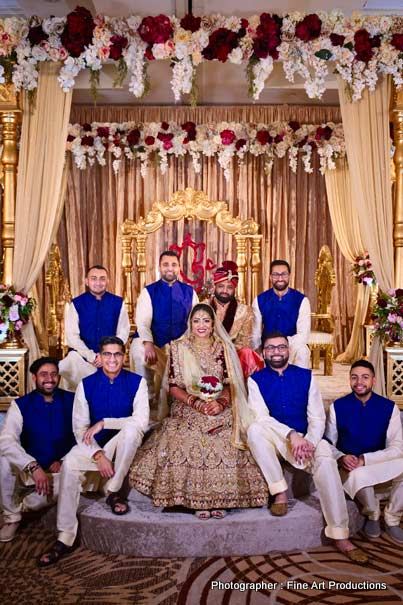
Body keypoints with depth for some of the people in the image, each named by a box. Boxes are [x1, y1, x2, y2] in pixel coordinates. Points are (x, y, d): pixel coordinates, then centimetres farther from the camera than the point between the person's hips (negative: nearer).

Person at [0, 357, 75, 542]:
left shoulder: (71, 401, -5)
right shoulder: (20, 405, -8)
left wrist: (64, 461, -17)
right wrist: (33, 466, -32)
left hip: (59, 470, 0)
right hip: (27, 469, 0)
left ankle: (23, 504, 0)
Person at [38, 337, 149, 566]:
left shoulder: (136, 382, -8)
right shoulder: (86, 384, -3)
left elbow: (142, 421, -18)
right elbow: (80, 428, -6)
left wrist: (104, 423, -23)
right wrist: (98, 455, -22)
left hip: (125, 444, -1)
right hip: (93, 445, 2)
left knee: (131, 428, -34)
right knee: (70, 463, -27)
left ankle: (115, 491, -16)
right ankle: (65, 538, -17)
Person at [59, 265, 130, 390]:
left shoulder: (118, 302, 2)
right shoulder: (76, 303, -1)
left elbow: (123, 332, 1)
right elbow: (72, 336, -6)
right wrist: (92, 357, -14)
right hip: (82, 356, 0)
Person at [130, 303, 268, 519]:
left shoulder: (224, 348, 9)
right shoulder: (178, 348, 6)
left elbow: (230, 384, 5)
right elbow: (173, 386, 3)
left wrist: (221, 403, -15)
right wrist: (195, 402, -13)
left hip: (220, 411, 1)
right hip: (188, 411, 0)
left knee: (225, 446, -25)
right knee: (188, 445, -27)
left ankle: (219, 499, -12)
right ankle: (197, 500, -14)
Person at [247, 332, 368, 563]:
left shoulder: (306, 376, 3)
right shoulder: (256, 380, 0)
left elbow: (317, 418, -2)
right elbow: (261, 417, -12)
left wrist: (309, 442, -22)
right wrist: (291, 435, -26)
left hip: (306, 438, 0)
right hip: (274, 440, 0)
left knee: (326, 458, -31)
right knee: (254, 429, -32)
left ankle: (341, 536, -25)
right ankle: (280, 492, -20)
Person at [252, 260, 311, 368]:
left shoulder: (301, 300, -6)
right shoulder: (259, 300, 0)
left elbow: (303, 336, -14)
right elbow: (255, 333, -2)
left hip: (293, 347, -1)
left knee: (301, 351, -33)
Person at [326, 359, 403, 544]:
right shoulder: (338, 406, -3)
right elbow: (329, 443, 1)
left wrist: (364, 459, -22)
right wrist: (341, 458, -22)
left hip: (381, 466, 1)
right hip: (350, 468, -1)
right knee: (359, 475, -36)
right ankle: (372, 514, 1)